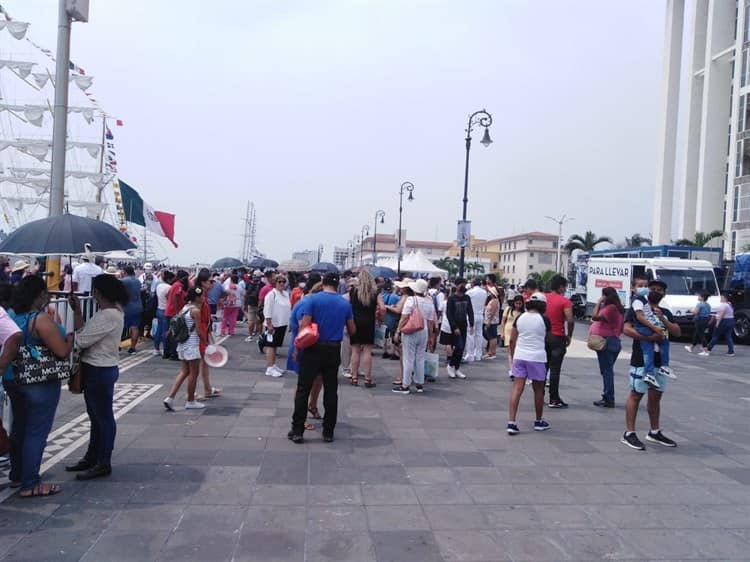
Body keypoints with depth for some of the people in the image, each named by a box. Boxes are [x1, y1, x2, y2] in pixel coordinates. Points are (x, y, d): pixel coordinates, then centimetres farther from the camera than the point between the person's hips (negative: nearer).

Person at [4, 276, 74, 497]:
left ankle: (17, 475, 33)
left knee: (19, 428, 20)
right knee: (37, 432, 0)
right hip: (40, 384, -8)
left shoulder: (11, 315, 3)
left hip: (12, 379, 8)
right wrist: (71, 338, -3)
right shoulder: (41, 319, -22)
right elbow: (62, 351, -21)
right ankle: (30, 484, 7)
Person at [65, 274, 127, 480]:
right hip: (97, 369, 10)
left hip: (100, 371, -10)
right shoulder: (112, 311, 8)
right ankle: (92, 457, 33)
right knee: (96, 415, 20)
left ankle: (103, 463, 14)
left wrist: (77, 311, -12)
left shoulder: (108, 316, -23)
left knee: (103, 417, 2)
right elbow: (89, 334, 5)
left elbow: (82, 340, -21)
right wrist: (78, 311, 0)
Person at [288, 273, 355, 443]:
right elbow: (352, 330, 11)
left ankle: (297, 431, 6)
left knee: (303, 390, 4)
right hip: (334, 351, 3)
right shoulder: (345, 304, 4)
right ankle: (328, 432, 15)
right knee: (331, 391, 9)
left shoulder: (312, 300, -6)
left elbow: (304, 326, -13)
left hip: (314, 349, -3)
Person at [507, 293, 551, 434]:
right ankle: (539, 422, 28)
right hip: (537, 357, -3)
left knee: (517, 389, 0)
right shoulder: (544, 319, -5)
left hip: (519, 355, 3)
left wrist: (513, 356, 15)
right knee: (538, 390, 14)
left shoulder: (520, 318, 4)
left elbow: (512, 340, 6)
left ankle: (511, 423, -8)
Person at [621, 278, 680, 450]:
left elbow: (677, 333, 5)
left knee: (656, 396, 15)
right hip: (641, 360, -6)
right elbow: (626, 329, -16)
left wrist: (663, 319, -9)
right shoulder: (636, 309, -3)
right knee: (636, 395, -3)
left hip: (660, 360, 6)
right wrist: (649, 337, -25)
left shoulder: (665, 313, 16)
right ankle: (629, 433, 1)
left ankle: (654, 432, 28)